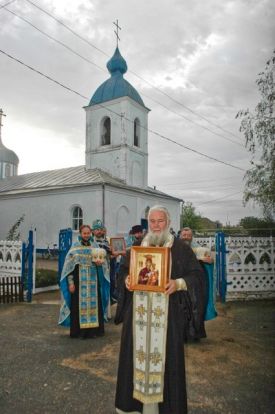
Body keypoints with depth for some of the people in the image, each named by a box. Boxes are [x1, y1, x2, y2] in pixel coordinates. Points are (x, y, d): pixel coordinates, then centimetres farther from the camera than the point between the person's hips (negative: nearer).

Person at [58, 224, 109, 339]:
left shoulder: (94, 247, 8)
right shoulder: (75, 247, -2)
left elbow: (99, 262, 15)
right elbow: (69, 265, -6)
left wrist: (99, 263, -10)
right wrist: (71, 282, -12)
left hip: (92, 280, 4)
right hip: (79, 280, -3)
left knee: (93, 304, 6)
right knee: (79, 304, 0)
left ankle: (93, 329, 17)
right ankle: (79, 331, 11)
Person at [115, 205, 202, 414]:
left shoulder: (180, 247, -1)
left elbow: (195, 273, -1)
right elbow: (124, 269, 17)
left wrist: (178, 284, -18)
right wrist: (127, 279, -5)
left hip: (167, 312, -3)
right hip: (139, 310, 3)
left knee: (166, 353, 3)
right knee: (138, 351, 10)